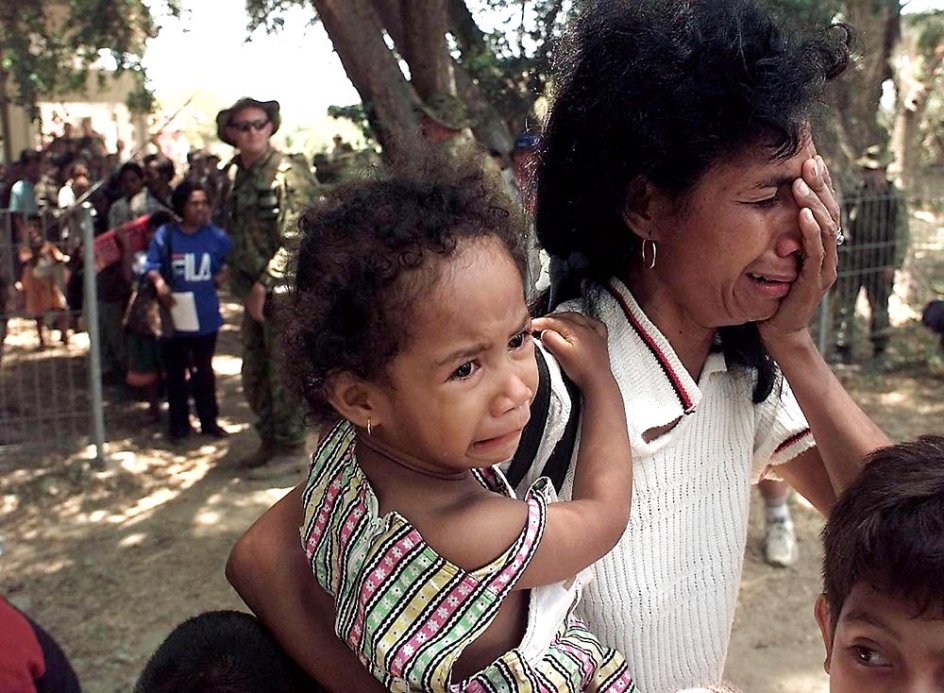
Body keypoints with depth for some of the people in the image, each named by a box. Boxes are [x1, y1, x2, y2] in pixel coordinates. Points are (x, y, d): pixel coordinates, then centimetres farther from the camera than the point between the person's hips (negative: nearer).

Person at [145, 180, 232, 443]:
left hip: (206, 316, 1)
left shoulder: (217, 237, -5)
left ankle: (209, 421, 28)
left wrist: (222, 275, -7)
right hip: (174, 316, -1)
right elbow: (151, 265, -9)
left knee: (204, 371, 15)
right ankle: (178, 424, 23)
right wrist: (158, 282, -27)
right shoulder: (165, 235, -9)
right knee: (175, 373, 11)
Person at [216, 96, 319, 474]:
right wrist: (240, 282, 12)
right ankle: (268, 442, 29)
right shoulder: (236, 175, 12)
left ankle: (291, 450, 10)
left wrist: (264, 285, -18)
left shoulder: (288, 173, -12)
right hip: (254, 290, 8)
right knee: (254, 374, 15)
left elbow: (294, 240, -18)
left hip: (283, 289, -8)